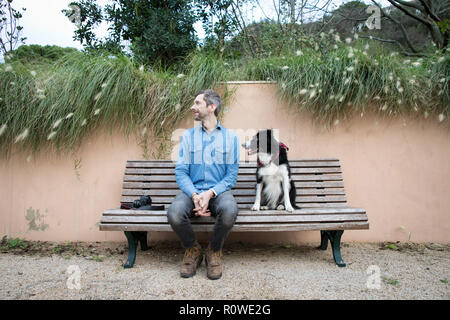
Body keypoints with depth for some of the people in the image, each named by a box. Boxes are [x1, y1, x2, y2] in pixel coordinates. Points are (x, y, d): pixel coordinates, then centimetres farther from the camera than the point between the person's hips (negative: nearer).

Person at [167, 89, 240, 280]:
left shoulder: (230, 137, 7)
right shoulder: (188, 136, 11)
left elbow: (231, 175, 1)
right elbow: (181, 172, 2)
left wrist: (210, 193, -17)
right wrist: (195, 195, -17)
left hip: (218, 191, -1)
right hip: (191, 191, 1)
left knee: (230, 211, -35)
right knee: (174, 213, -31)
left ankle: (214, 251, -4)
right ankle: (192, 250, 2)